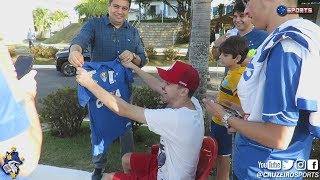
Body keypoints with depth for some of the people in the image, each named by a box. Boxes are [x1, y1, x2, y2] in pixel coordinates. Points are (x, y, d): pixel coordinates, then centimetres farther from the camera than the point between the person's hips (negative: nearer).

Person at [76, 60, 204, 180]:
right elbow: (158, 87, 4)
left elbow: (122, 109, -31)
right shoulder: (192, 103, -13)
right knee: (126, 159, 24)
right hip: (166, 164, 8)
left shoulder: (176, 118, -36)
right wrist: (133, 67, 10)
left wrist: (90, 84, -23)